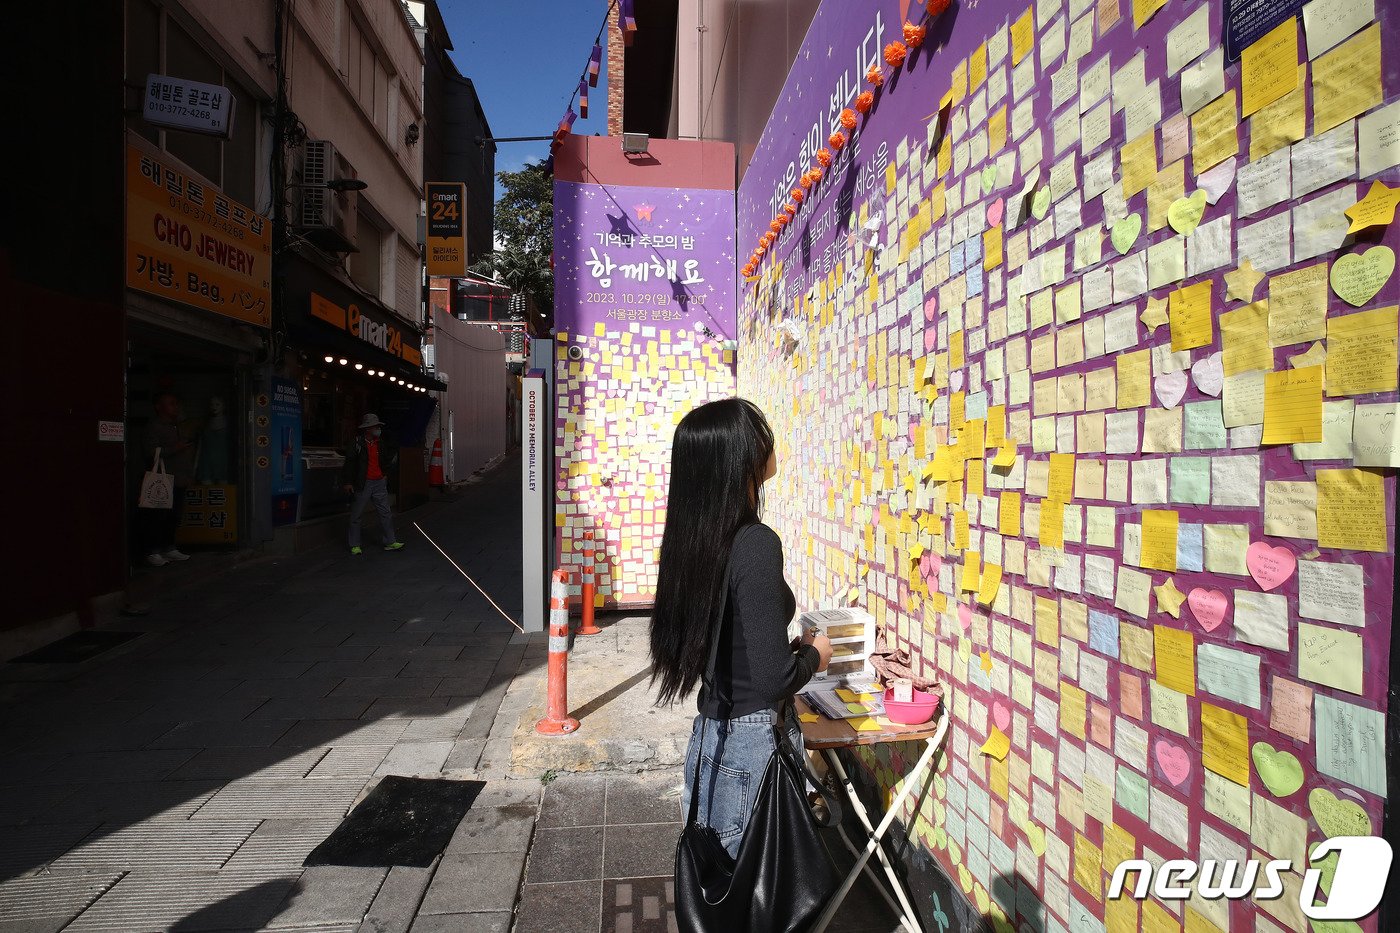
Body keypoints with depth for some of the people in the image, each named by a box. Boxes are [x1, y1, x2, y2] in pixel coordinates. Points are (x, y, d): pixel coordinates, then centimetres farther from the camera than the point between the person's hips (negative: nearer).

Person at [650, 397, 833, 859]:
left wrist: (791, 644, 12)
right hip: (753, 744, -7)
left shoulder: (693, 534, -2)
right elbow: (771, 680, -25)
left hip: (710, 732, 7)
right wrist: (813, 655, -6)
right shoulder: (756, 544, -25)